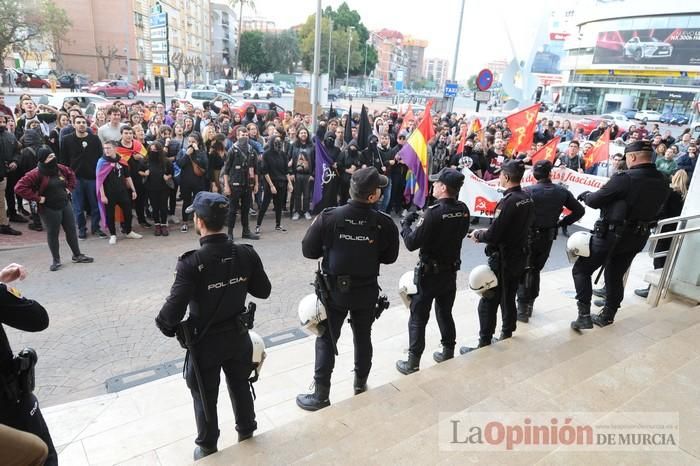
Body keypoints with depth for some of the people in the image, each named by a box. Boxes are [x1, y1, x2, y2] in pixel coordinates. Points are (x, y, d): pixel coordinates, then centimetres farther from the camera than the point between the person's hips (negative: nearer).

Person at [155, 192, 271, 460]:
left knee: (205, 397, 20)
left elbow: (173, 311, -26)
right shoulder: (246, 254, -15)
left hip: (205, 342, -3)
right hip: (238, 336, 4)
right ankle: (246, 434, 48)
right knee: (241, 388, 26)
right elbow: (263, 291, -3)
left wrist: (164, 325, -5)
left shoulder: (191, 263, -27)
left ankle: (207, 449, 41)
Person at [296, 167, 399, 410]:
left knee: (326, 340, 13)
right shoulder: (384, 223, -17)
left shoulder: (328, 217, -18)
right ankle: (360, 384, 41)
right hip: (367, 290, 1)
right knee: (363, 337, 22)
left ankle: (320, 395, 21)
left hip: (334, 289, -1)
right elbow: (390, 257, -3)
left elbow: (308, 251, -10)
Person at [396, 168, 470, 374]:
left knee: (418, 319, 5)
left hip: (429, 272, -6)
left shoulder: (434, 212, -24)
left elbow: (412, 243, -21)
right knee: (445, 313, 22)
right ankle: (448, 353, 35)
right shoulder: (463, 210, -4)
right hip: (451, 270, 6)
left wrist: (405, 224, -3)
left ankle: (412, 363, 13)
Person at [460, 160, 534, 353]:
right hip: (520, 256, 8)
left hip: (502, 259, -8)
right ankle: (507, 336, 33)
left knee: (488, 302, 0)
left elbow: (493, 235, -24)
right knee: (508, 299, 20)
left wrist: (478, 235, -4)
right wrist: (487, 232, 12)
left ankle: (484, 345, 6)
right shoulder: (528, 198, 3)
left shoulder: (508, 201, -23)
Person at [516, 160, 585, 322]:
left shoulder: (529, 191, -17)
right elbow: (579, 210, 3)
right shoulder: (562, 191, -3)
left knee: (523, 272, 7)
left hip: (529, 236, -4)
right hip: (548, 237, 4)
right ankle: (530, 304, 28)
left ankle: (522, 309, 5)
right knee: (536, 270, 20)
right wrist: (562, 223, 7)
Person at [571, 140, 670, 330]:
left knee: (581, 270, 4)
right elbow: (653, 209, 12)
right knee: (615, 277, 21)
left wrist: (585, 195, 7)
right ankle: (607, 316, 33)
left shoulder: (625, 178, -20)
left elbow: (594, 201, -14)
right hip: (637, 238, 7)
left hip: (611, 235, -7)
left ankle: (584, 316, -2)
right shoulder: (663, 183, 3)